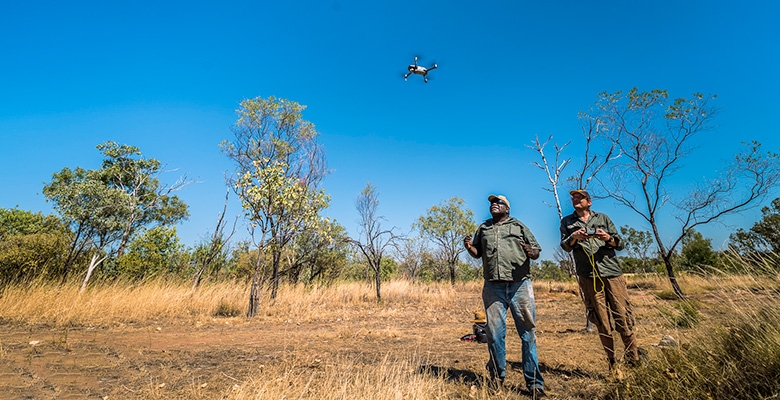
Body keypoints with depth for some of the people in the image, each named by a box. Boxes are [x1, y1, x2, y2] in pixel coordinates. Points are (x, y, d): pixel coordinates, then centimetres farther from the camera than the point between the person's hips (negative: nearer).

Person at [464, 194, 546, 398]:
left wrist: (531, 253, -14)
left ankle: (534, 384, 15)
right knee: (495, 333, 7)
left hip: (520, 286, -1)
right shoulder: (483, 228, 16)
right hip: (493, 288, 2)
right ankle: (497, 378, 23)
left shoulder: (519, 226, 9)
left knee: (528, 333, 3)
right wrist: (469, 247, -1)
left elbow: (537, 250, 9)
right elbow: (477, 253, 20)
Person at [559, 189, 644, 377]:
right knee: (602, 324, 3)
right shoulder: (567, 222, 14)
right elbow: (564, 246, 3)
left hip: (612, 273, 1)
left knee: (624, 319, -2)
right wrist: (574, 237, -18)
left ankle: (634, 362, 10)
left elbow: (620, 244, 12)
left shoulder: (602, 218, 15)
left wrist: (608, 238, -10)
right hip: (588, 278, 0)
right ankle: (612, 365, 12)